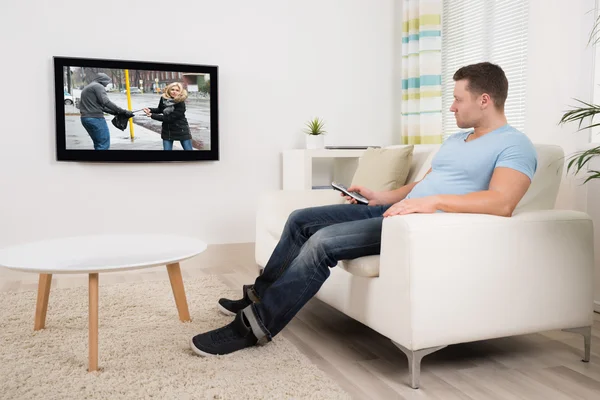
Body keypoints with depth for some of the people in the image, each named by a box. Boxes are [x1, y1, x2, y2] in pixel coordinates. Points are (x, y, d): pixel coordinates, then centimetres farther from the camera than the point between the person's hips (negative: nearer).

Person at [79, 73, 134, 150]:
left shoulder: (87, 88, 25)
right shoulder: (98, 86, -6)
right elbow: (106, 102, -20)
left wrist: (114, 112, 17)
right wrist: (123, 111, -22)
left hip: (85, 118, 10)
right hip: (95, 118, -10)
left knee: (98, 144, 15)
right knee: (104, 144, -8)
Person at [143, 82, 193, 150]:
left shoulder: (181, 104, -22)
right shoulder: (163, 99, -5)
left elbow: (169, 118, -25)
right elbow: (160, 110, 16)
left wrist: (152, 115, -20)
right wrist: (150, 110, -5)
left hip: (181, 131, -5)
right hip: (167, 131, 5)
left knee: (188, 148, 4)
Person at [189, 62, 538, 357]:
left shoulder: (515, 146, -7)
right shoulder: (455, 140, 23)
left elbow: (502, 204, -24)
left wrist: (433, 202, -31)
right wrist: (378, 197, 13)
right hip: (400, 211, 10)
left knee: (325, 241, -25)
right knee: (301, 220, 3)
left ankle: (256, 325, -14)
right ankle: (260, 296, 15)